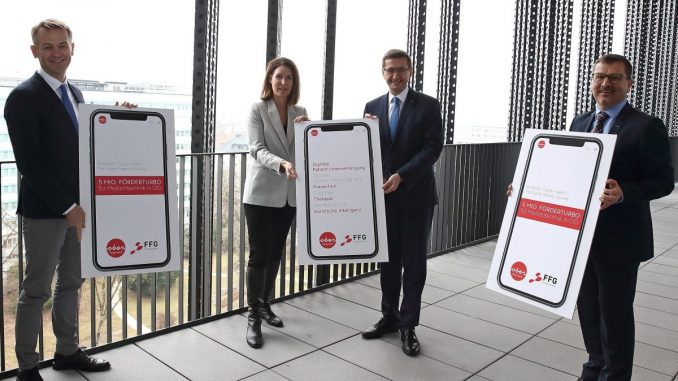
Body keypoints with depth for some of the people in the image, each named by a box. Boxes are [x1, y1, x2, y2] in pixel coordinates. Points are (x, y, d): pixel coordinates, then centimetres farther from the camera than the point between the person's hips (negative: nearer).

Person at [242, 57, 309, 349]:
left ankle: (264, 305, 29)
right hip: (261, 193, -5)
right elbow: (258, 150, -15)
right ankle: (253, 316, 7)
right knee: (259, 253, -3)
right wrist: (282, 164, -33)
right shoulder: (258, 109, -5)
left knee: (276, 252, 13)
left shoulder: (300, 113, 7)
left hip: (288, 194, 5)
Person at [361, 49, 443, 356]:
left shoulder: (428, 105, -3)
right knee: (388, 259, 13)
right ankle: (389, 316, 27)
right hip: (383, 195, 4)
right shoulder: (372, 107, 8)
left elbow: (433, 147, -11)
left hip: (416, 195, -3)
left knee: (414, 262, 4)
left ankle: (408, 325, 14)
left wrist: (402, 176, -20)